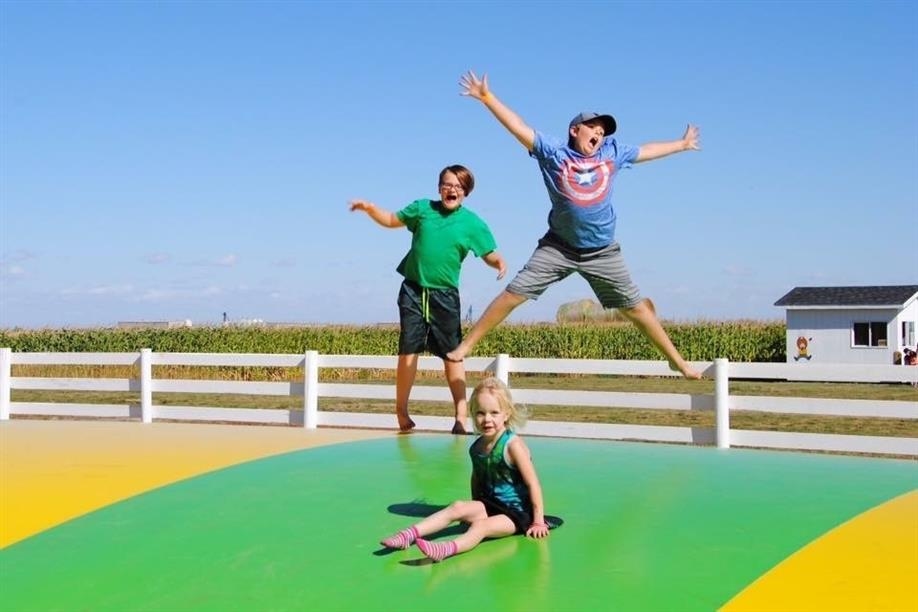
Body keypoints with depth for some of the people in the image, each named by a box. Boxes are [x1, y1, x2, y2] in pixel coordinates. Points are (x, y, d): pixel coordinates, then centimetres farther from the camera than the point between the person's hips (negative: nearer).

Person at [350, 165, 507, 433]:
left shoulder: (473, 224, -1)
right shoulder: (423, 208, 2)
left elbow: (490, 256, 1)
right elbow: (392, 220, 16)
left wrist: (500, 263, -21)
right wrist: (369, 208, 0)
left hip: (445, 295, 0)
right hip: (413, 291, 1)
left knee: (452, 354, 2)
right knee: (408, 350, -2)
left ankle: (462, 414, 9)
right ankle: (401, 412, 9)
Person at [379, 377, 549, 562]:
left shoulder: (513, 445, -18)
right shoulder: (477, 447, 2)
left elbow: (533, 483, -16)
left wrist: (538, 521, -14)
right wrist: (475, 509, 20)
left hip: (518, 512, -7)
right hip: (491, 504, 7)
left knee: (481, 526, -31)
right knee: (458, 507, -16)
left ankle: (447, 549, -57)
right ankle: (410, 534, -27)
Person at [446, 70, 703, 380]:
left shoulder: (612, 153, 7)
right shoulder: (553, 151, -3)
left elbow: (646, 151, 24)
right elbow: (518, 127, -9)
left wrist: (681, 144, 36)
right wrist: (487, 97, -17)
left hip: (603, 253, 3)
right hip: (559, 247, -2)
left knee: (634, 307, 9)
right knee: (513, 293, -9)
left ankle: (676, 360, 22)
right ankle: (466, 345, 1)